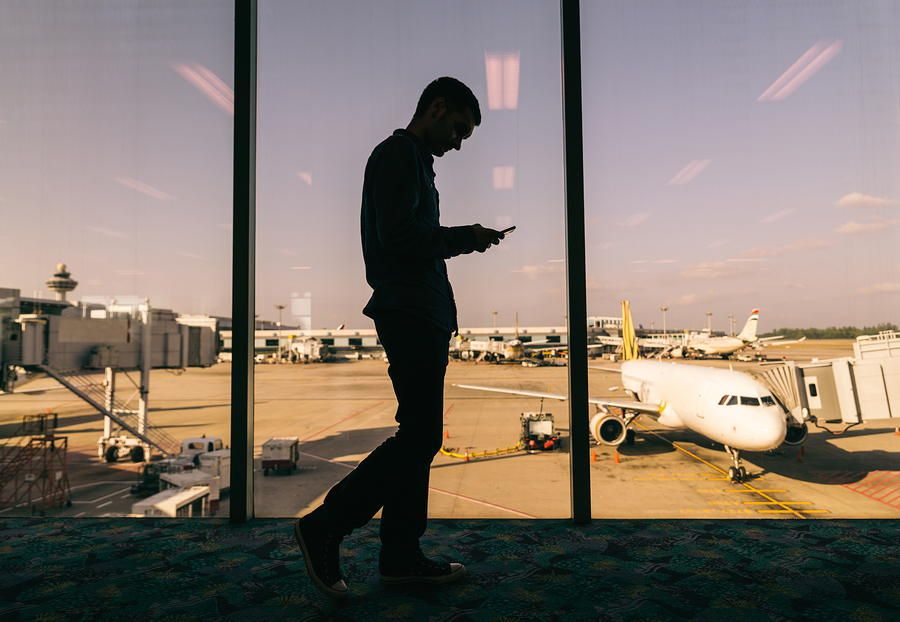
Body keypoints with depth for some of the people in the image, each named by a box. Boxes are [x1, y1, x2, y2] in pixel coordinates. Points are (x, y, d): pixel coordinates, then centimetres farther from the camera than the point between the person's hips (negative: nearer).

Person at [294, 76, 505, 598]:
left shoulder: (415, 160, 26)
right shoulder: (398, 153, -5)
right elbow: (398, 235, -18)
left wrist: (465, 241, 12)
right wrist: (466, 237, -10)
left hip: (422, 316, 10)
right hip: (410, 314, -10)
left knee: (419, 436, 9)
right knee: (419, 436, -9)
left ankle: (401, 555, 17)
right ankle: (325, 526, 1)